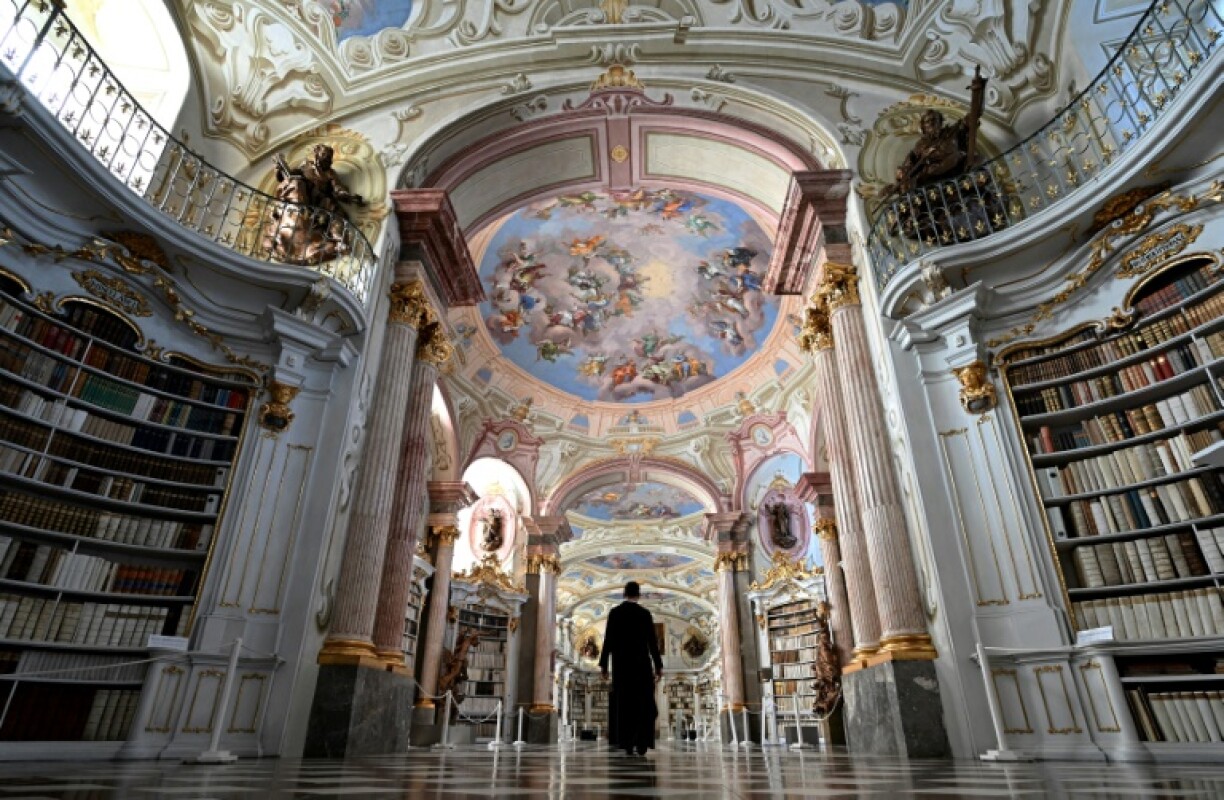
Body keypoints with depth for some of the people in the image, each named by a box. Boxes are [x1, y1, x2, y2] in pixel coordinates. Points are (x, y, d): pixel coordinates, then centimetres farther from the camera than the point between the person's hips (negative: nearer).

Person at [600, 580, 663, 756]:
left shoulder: (614, 613, 0)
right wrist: (658, 666, 1)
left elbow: (608, 640, -2)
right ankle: (642, 743, 2)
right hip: (641, 663, -1)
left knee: (623, 703, 6)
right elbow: (652, 642, -4)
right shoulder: (645, 613, -3)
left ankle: (627, 744, 2)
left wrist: (603, 664, 2)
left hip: (620, 664, 1)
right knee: (643, 703, 7)